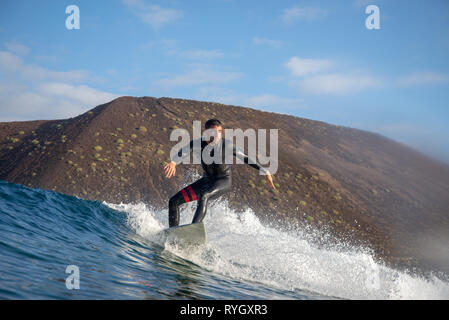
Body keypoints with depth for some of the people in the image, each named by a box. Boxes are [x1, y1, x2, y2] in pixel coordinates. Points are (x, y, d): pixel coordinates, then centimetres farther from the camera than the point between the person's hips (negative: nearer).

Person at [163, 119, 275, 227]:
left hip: (223, 181, -5)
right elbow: (183, 151, -30)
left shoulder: (226, 144, -17)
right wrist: (173, 163, -53)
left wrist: (266, 172, -19)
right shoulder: (198, 143, -12)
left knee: (203, 196, -37)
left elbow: (245, 158, -15)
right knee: (174, 201, -3)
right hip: (207, 181, 5)